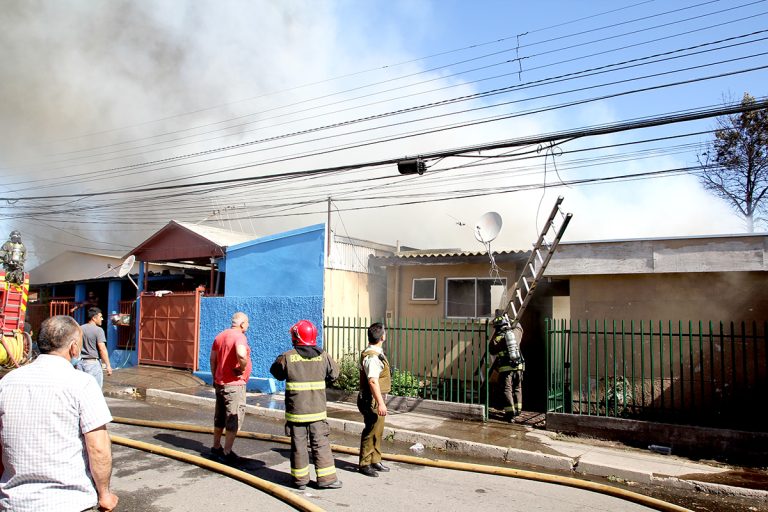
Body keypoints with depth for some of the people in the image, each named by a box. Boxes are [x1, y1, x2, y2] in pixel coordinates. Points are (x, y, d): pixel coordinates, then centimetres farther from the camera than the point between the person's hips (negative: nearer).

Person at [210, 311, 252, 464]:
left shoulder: (220, 336, 9)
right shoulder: (239, 336, -18)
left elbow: (213, 359, 14)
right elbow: (241, 354, -38)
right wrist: (242, 368, -20)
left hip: (219, 383, 9)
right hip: (234, 384, -9)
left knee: (220, 417, 20)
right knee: (234, 418, 0)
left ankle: (216, 447, 31)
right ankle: (227, 452, 3)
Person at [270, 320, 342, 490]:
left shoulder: (287, 357, -9)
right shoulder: (323, 356, -4)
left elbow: (276, 372, 8)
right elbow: (334, 374, 9)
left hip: (296, 411, -1)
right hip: (318, 410, 1)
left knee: (298, 444, 11)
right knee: (321, 444, 9)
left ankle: (300, 479, 20)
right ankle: (326, 478, 11)